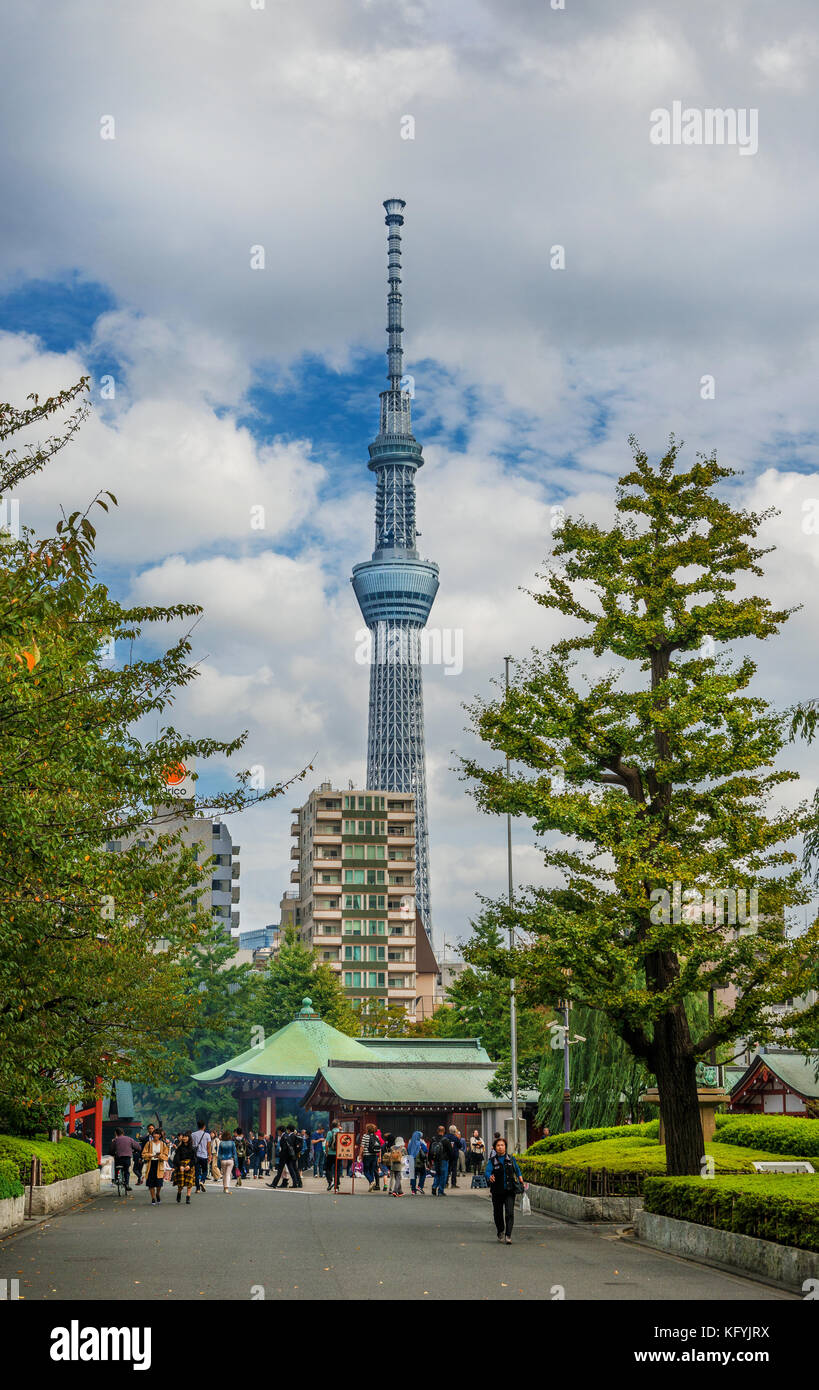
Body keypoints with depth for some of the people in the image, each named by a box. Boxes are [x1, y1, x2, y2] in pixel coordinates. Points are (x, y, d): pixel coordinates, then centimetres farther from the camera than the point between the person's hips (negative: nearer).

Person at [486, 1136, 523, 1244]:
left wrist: (520, 1178, 11)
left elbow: (517, 1169, 21)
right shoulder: (492, 1160, -2)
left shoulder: (511, 1158, 4)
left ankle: (508, 1235, -13)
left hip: (510, 1190, 0)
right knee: (498, 1213, 11)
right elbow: (487, 1171, -17)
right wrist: (490, 1177, -38)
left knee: (509, 1213, -13)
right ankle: (500, 1232, 34)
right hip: (497, 1191, 0)